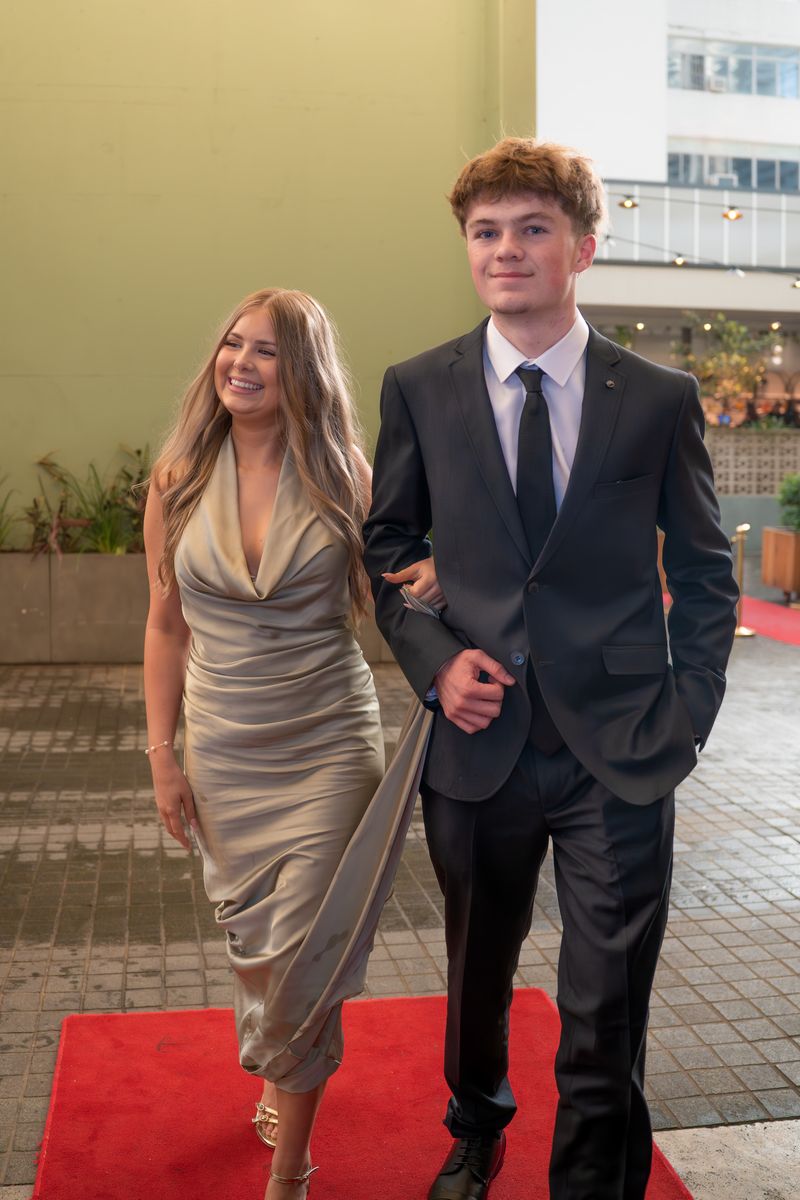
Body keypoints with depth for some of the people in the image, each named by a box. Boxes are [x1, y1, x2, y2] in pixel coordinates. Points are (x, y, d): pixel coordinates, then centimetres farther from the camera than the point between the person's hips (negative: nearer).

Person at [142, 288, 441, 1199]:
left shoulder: (340, 476, -5)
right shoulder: (179, 478, -1)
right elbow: (166, 625, 4)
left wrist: (437, 580, -21)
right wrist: (162, 755, 2)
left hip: (329, 746, -2)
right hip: (223, 751, 2)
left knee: (303, 956, 0)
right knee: (251, 942, 16)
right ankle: (279, 1074, 47)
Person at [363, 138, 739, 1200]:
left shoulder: (660, 398, -1)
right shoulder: (419, 389, 2)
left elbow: (705, 575, 6)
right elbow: (385, 552, 9)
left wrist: (686, 716, -3)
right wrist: (433, 661, -7)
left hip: (619, 753, -2)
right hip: (478, 743, 2)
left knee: (607, 1015, 4)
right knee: (476, 978, 22)